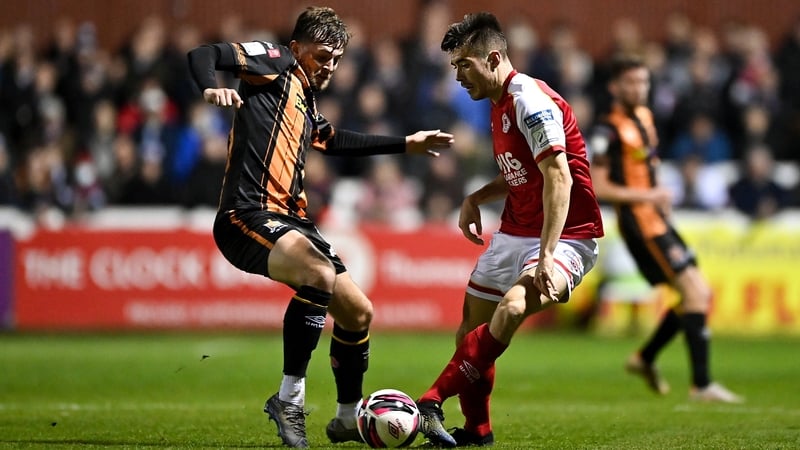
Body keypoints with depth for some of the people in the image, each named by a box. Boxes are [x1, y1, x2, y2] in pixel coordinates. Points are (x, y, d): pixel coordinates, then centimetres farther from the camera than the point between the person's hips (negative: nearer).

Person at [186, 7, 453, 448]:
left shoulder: (306, 105, 23)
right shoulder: (275, 65, 0)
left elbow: (336, 141, 43)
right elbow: (202, 55, -11)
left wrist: (406, 144, 45)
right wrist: (210, 89, -33)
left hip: (289, 220, 10)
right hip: (247, 216, -10)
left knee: (358, 312, 12)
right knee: (320, 274, -34)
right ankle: (289, 399, -26)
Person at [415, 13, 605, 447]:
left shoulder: (531, 101, -19)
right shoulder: (500, 104, 10)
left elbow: (559, 179, -26)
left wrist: (547, 256, -33)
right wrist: (476, 198, 8)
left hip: (565, 236, -10)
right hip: (515, 233, 10)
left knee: (512, 308, -33)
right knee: (470, 331, 8)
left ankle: (431, 404, -34)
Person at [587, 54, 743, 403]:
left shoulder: (643, 116, 13)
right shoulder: (608, 130, -15)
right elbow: (597, 188, -18)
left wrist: (660, 197, 12)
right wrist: (646, 196, -17)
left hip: (656, 219, 9)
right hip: (639, 223, -9)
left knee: (699, 294, 11)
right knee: (696, 292, -14)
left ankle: (645, 358, 25)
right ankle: (701, 384, -12)